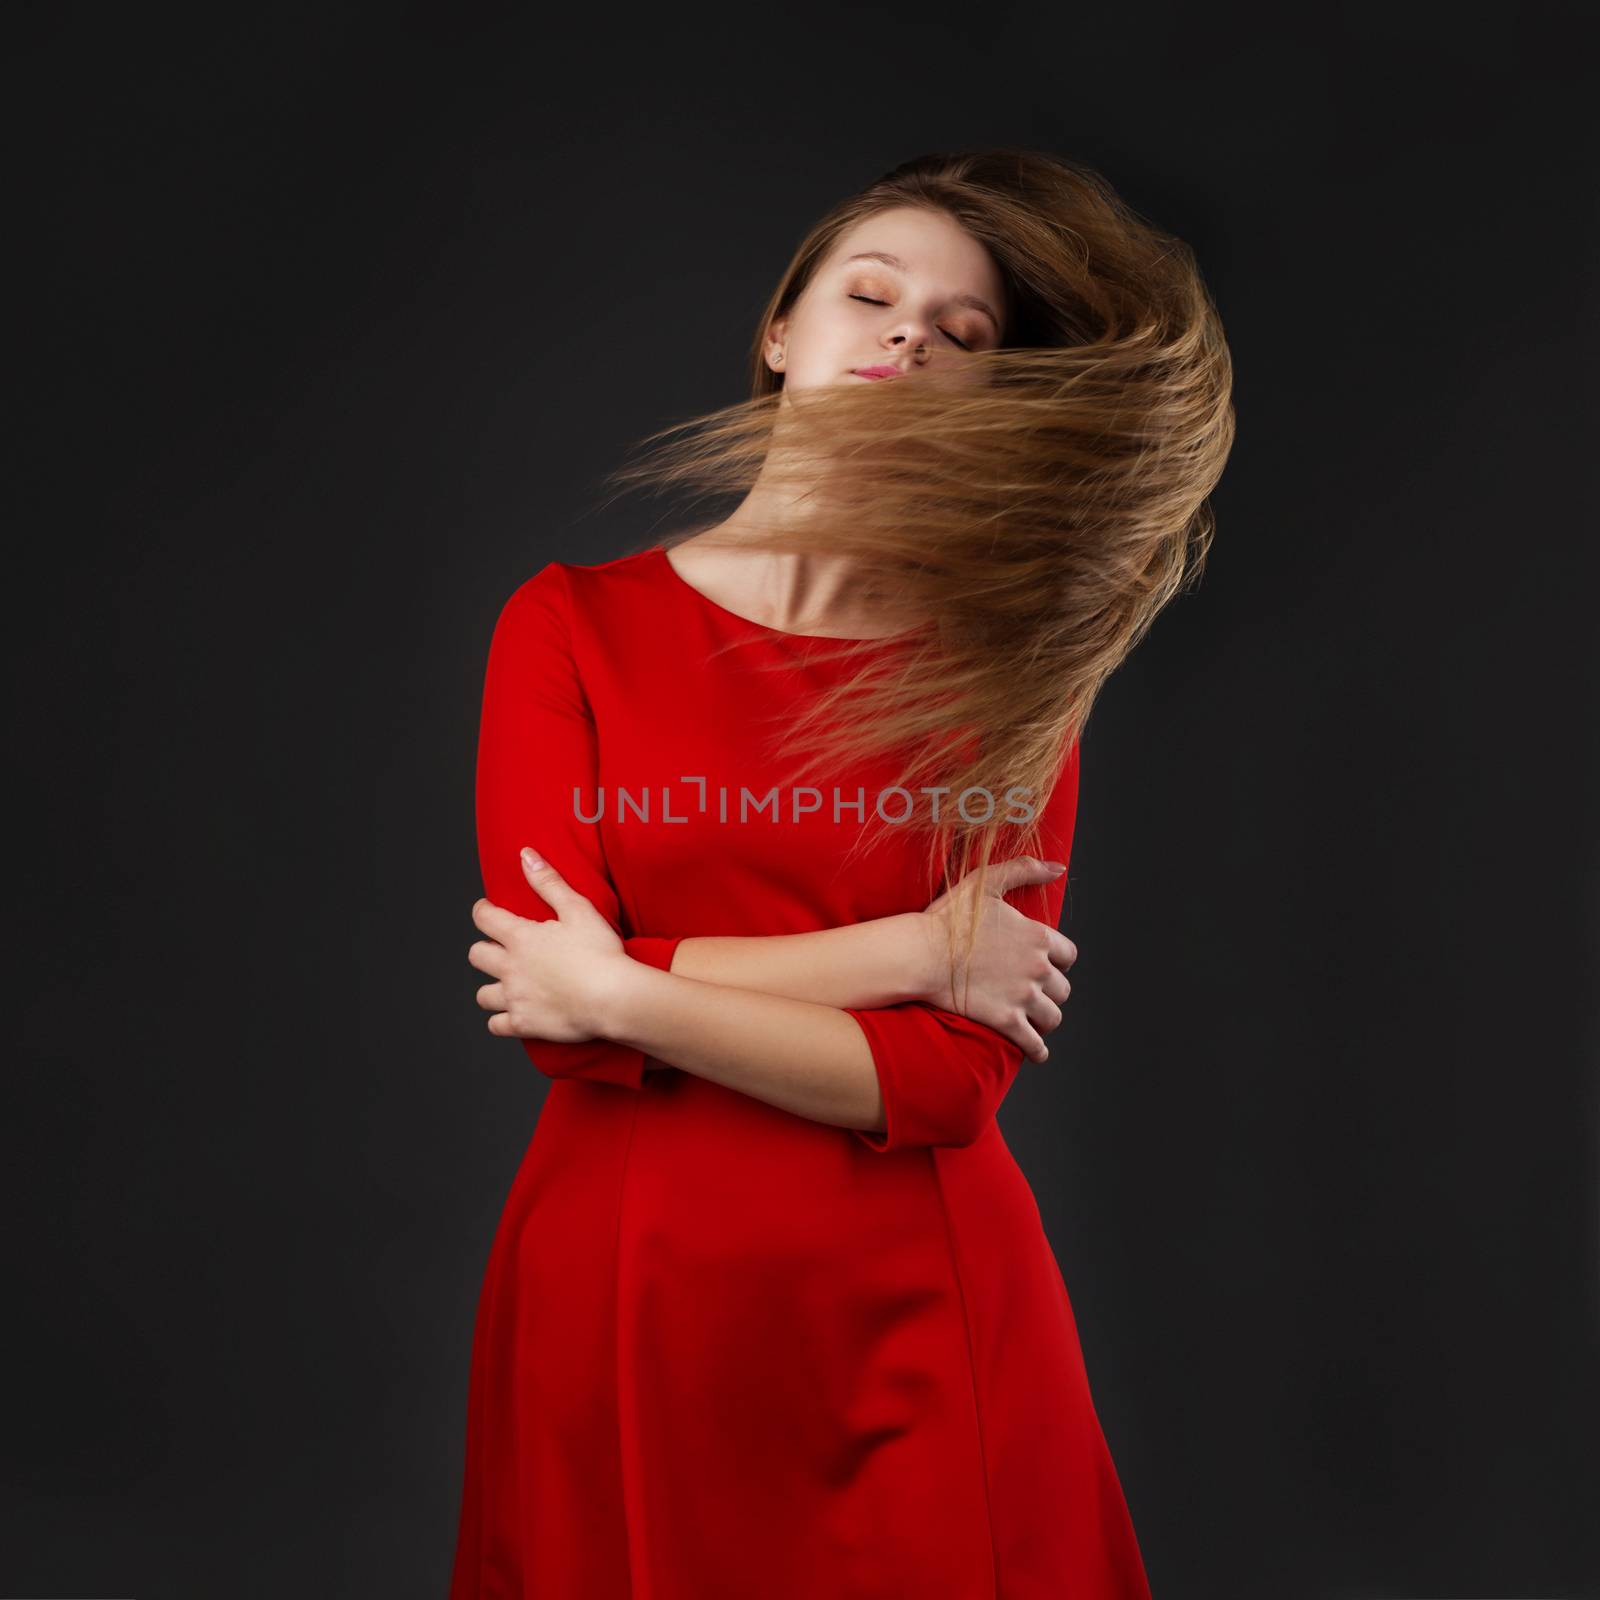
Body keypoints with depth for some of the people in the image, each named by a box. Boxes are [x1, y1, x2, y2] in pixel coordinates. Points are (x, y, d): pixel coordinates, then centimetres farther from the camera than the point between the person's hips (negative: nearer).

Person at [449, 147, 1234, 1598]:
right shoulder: (570, 624, -2)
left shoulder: (1006, 675, -2)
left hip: (916, 1316, 0)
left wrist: (632, 997, -15)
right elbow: (557, 1009, -12)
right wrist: (908, 950, -15)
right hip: (619, 1300, 1)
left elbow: (958, 1073, -10)